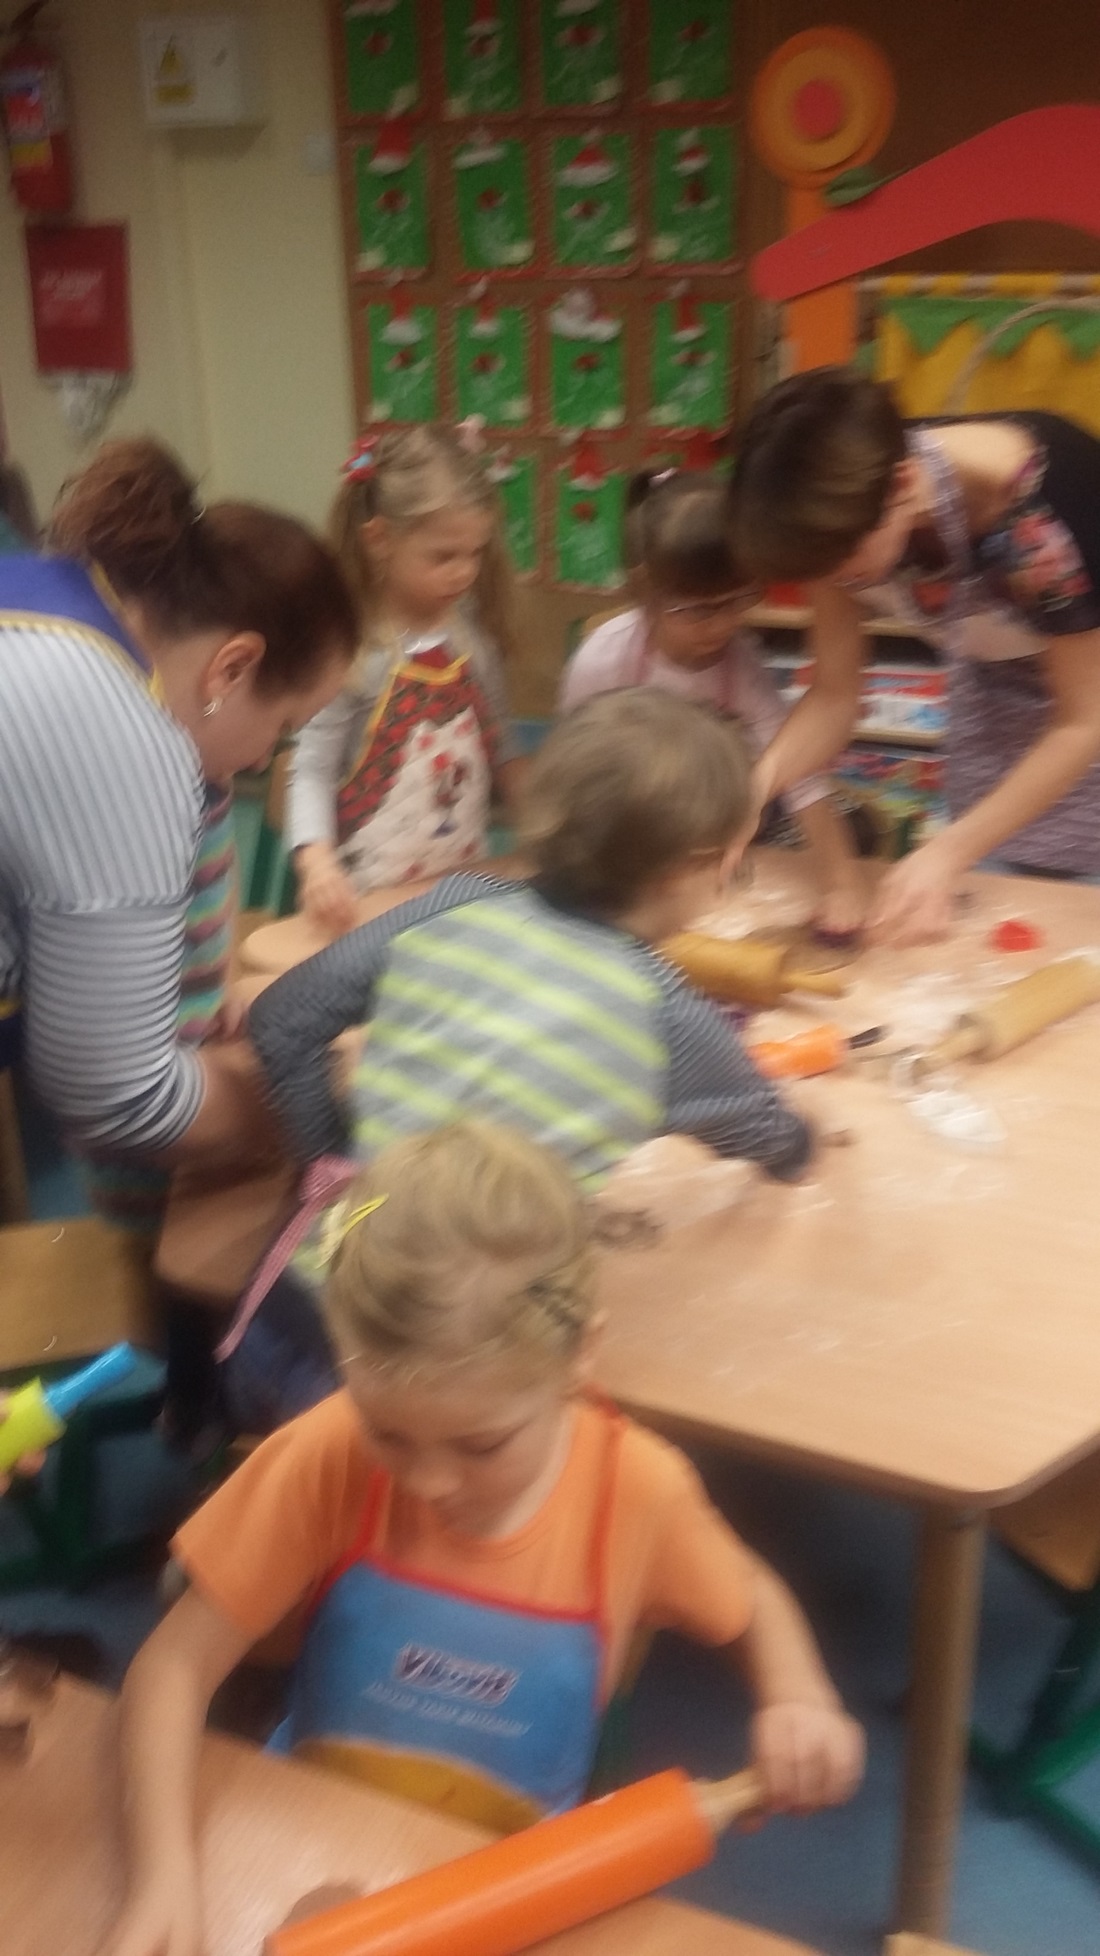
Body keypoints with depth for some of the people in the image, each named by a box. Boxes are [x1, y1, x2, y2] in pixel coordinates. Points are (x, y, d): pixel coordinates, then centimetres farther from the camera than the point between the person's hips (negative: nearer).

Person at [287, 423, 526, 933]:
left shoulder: (471, 632, 2)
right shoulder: (351, 648, -15)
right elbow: (313, 770, -17)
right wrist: (316, 860, -32)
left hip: (467, 878, 5)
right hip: (374, 891, -5)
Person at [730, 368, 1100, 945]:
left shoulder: (1045, 508, -39)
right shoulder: (846, 501, -24)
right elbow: (834, 694, -14)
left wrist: (947, 853, -38)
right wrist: (755, 784, -34)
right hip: (997, 684, 4)